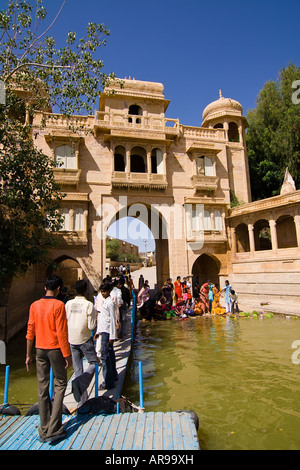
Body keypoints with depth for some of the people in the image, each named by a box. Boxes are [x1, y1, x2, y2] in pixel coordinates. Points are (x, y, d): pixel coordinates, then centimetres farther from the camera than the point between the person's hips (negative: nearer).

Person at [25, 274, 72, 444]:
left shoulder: (35, 305, 1)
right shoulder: (58, 305, -15)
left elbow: (30, 331, 4)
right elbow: (61, 332, -16)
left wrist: (28, 355, 12)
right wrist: (67, 355, -8)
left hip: (40, 350, 5)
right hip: (55, 349, -5)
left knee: (42, 388, 13)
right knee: (60, 385, 9)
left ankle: (44, 432, 24)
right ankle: (54, 430, 9)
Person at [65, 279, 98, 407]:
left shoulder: (68, 304, -3)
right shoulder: (89, 305, -15)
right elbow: (91, 326, -16)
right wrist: (95, 321, 4)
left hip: (72, 340, 4)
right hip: (85, 340, -4)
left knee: (77, 369, 13)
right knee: (94, 363, 12)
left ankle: (82, 400, 19)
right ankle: (80, 382, -14)